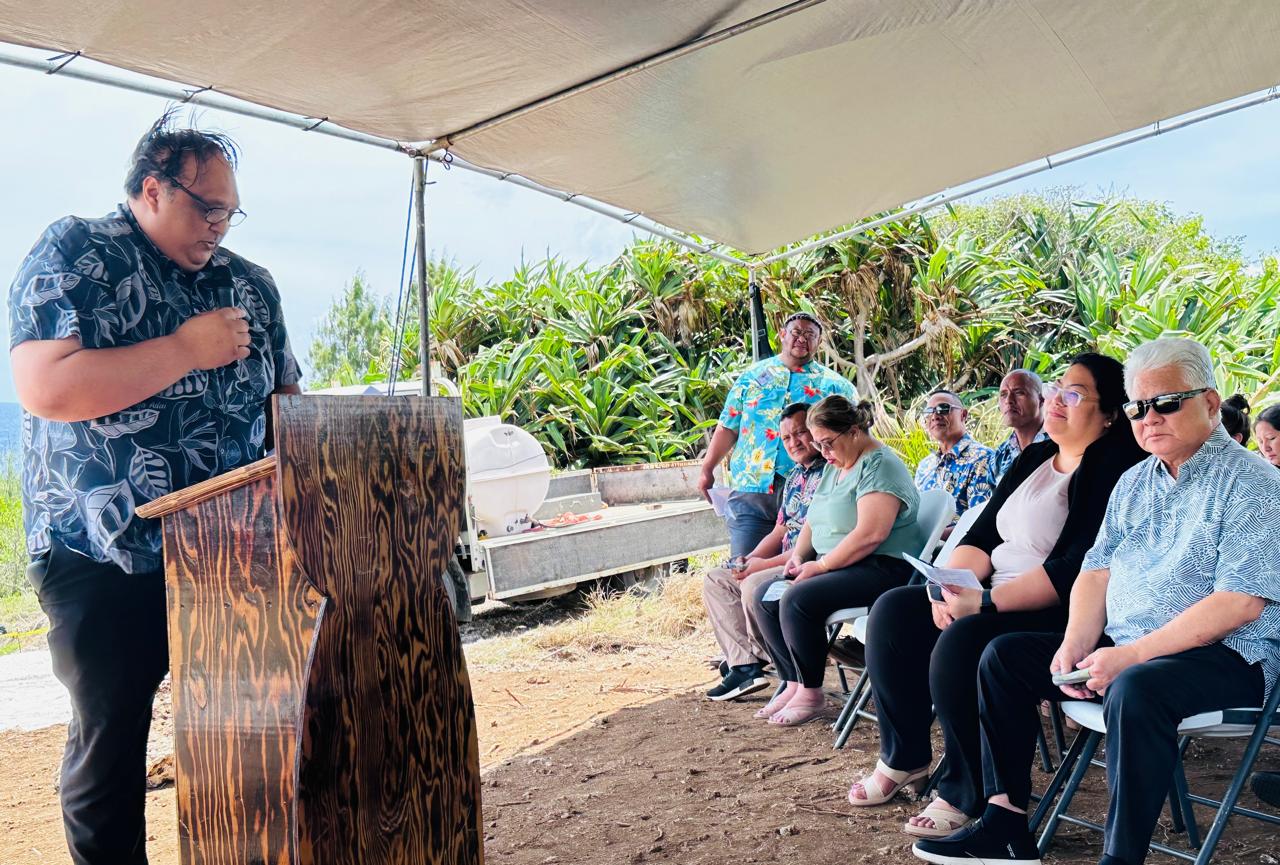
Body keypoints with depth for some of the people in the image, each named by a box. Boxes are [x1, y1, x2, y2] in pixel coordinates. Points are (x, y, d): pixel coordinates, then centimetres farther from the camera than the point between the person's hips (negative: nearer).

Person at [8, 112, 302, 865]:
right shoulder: (73, 256, -4)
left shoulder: (250, 284, 12)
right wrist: (187, 349, -17)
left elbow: (284, 399, 18)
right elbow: (44, 387, -19)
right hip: (104, 559, -4)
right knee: (111, 738, 8)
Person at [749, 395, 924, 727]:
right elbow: (813, 521, 22)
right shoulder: (834, 467, 17)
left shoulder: (879, 465, -14)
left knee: (797, 599, -28)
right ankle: (793, 684, 1)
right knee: (764, 596, -2)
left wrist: (820, 566, -20)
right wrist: (799, 555, 3)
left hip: (882, 569, -10)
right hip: (833, 565, 10)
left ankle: (811, 693, -12)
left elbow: (870, 534, -25)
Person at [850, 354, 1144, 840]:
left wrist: (987, 601, -26)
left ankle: (966, 797, -14)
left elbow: (1080, 568, -23)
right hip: (995, 598, 9)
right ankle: (904, 759, 6)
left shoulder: (1116, 469, -12)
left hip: (1060, 613, -9)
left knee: (962, 641, -32)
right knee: (894, 611, -5)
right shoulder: (1035, 457, 15)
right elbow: (982, 534, 11)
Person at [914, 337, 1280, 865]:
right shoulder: (1134, 482, 14)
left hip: (1225, 659, -8)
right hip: (1122, 649, 8)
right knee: (1005, 655, -1)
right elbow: (1096, 569, 11)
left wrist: (1131, 655, -23)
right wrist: (1076, 645, -8)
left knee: (1136, 688, -37)